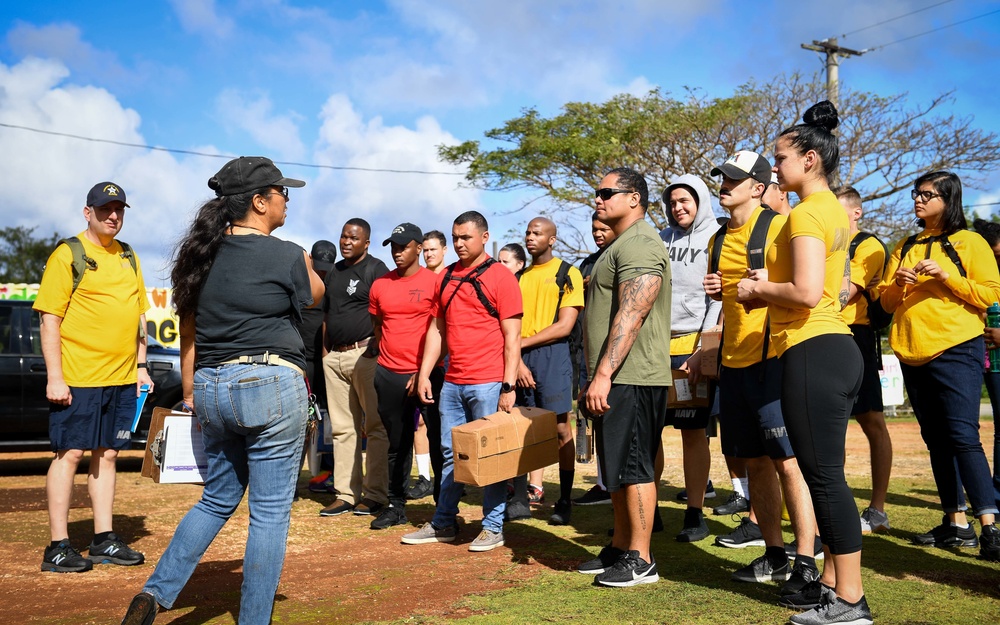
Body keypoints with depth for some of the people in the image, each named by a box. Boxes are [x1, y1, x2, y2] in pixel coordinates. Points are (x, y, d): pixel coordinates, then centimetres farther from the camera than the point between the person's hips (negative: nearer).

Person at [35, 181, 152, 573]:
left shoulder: (128, 257, 15)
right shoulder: (68, 255, -4)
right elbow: (50, 318, -9)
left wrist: (141, 366, 14)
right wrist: (54, 377, -14)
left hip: (121, 378, 6)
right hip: (77, 377, -6)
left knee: (107, 454, 10)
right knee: (69, 454, -2)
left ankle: (104, 541, 18)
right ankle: (58, 547, 5)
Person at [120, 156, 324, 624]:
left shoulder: (203, 254, 9)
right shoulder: (286, 256, -9)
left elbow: (189, 332, 12)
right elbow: (313, 296, 11)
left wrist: (191, 392, 19)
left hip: (213, 389, 6)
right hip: (271, 386, -6)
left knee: (217, 499, 22)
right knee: (271, 511, 4)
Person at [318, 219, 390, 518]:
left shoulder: (375, 269, -3)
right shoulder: (335, 271, 19)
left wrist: (376, 347, -17)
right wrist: (325, 349, 16)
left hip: (365, 354, -7)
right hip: (334, 356, 8)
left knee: (375, 427, -3)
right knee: (342, 428, 8)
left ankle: (375, 494, 2)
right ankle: (346, 494, 14)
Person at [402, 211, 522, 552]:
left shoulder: (500, 277, -5)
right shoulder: (446, 278, 13)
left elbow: (512, 336, -9)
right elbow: (436, 329, 17)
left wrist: (508, 386, -14)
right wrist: (424, 374, 9)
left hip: (488, 383, -6)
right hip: (452, 383, 6)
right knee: (450, 454, 13)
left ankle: (493, 527, 13)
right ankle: (443, 523, 23)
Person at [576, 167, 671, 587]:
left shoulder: (641, 244, -13)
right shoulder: (621, 244, 21)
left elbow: (631, 316, -23)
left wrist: (603, 374, -26)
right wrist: (595, 378, 22)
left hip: (631, 379, -10)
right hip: (613, 379, 10)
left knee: (633, 468, -5)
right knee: (618, 469, 14)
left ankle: (640, 561, 3)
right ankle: (619, 548, 24)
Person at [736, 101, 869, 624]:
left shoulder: (806, 213, -13)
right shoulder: (834, 210, 17)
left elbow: (806, 292, -24)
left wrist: (758, 288, -7)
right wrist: (771, 284, 15)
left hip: (812, 353, -10)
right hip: (838, 348, 11)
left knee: (823, 475, -5)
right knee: (824, 473, 15)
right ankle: (833, 582, 24)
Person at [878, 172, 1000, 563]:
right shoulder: (905, 247, 16)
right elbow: (886, 301, 15)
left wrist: (947, 277, -16)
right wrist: (897, 283, -6)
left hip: (956, 350, -6)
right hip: (913, 354, 6)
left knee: (963, 436, -14)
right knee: (936, 440, 8)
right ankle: (956, 522, 15)